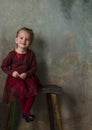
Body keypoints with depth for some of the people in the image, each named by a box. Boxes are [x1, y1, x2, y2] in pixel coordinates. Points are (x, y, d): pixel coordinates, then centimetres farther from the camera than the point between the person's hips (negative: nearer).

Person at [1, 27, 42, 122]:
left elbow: (34, 67, 3)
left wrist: (27, 74, -15)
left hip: (27, 76, 3)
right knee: (22, 88, -30)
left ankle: (26, 112, -12)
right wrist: (11, 72, -14)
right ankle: (25, 111, -6)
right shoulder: (11, 54, -6)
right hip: (15, 77, -2)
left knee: (34, 88, -25)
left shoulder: (31, 54, 0)